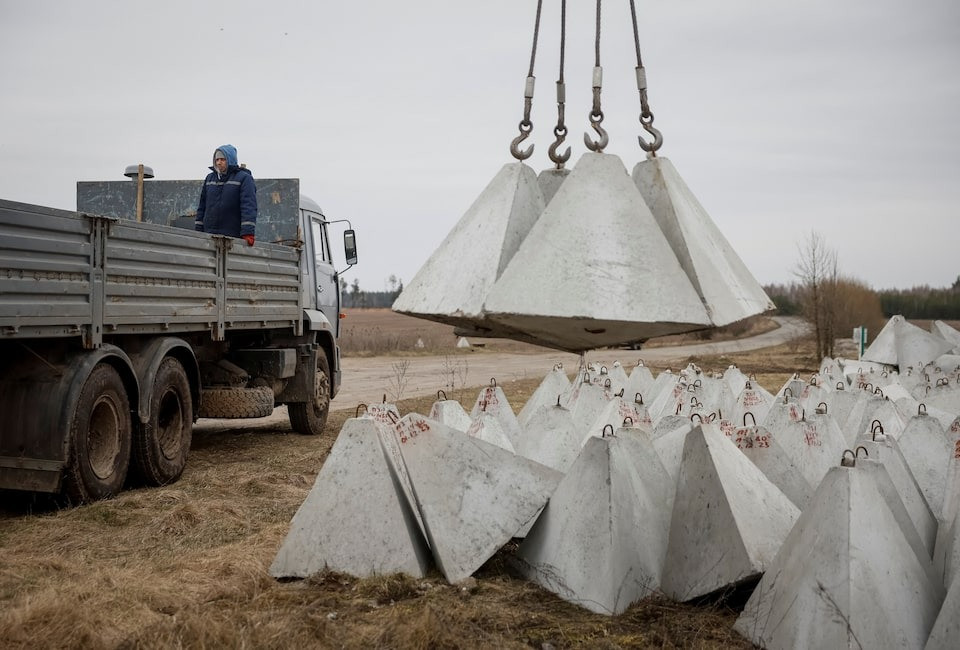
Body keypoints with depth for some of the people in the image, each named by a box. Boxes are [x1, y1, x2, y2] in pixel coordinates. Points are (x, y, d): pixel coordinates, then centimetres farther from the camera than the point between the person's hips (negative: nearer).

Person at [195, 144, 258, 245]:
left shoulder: (244, 179, -1)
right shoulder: (210, 178, 18)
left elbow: (249, 206, -12)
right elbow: (202, 206, 20)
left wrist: (248, 233, -23)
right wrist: (198, 232, 14)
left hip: (233, 237, -5)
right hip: (209, 236, 5)